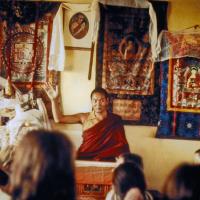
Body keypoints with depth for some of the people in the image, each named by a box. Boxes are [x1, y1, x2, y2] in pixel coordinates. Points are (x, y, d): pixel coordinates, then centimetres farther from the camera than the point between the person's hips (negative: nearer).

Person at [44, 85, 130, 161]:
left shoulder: (115, 121, 3)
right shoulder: (84, 117, 5)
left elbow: (122, 145, 3)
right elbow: (59, 119, 4)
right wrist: (54, 99, -8)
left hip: (106, 162, -2)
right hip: (84, 159, 2)